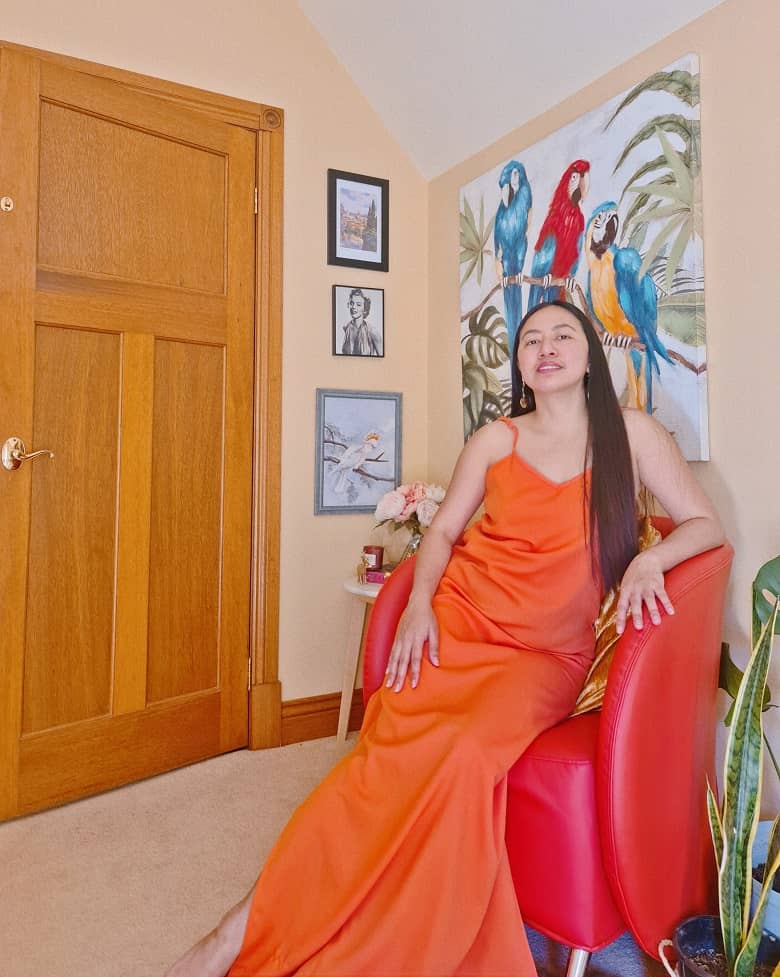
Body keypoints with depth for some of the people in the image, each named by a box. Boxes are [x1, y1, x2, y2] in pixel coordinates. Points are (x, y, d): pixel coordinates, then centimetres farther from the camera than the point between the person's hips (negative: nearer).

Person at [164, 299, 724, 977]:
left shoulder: (631, 433, 6)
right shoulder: (496, 440, 9)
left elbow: (706, 523, 7)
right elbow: (443, 530, 13)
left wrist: (651, 558, -14)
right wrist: (420, 602, -5)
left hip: (545, 655, -1)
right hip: (455, 623, 2)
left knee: (463, 755, -30)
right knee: (395, 742, -26)